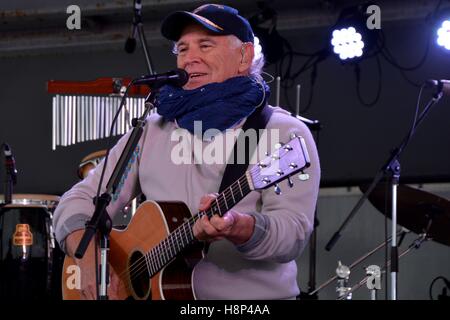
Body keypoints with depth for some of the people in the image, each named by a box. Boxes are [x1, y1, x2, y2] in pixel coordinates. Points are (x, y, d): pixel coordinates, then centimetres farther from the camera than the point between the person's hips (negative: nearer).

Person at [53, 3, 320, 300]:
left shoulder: (283, 133, 1)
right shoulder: (153, 131, 15)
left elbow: (294, 233, -11)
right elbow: (82, 199, 13)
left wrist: (237, 227, -31)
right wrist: (89, 256, -7)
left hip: (255, 295, -3)